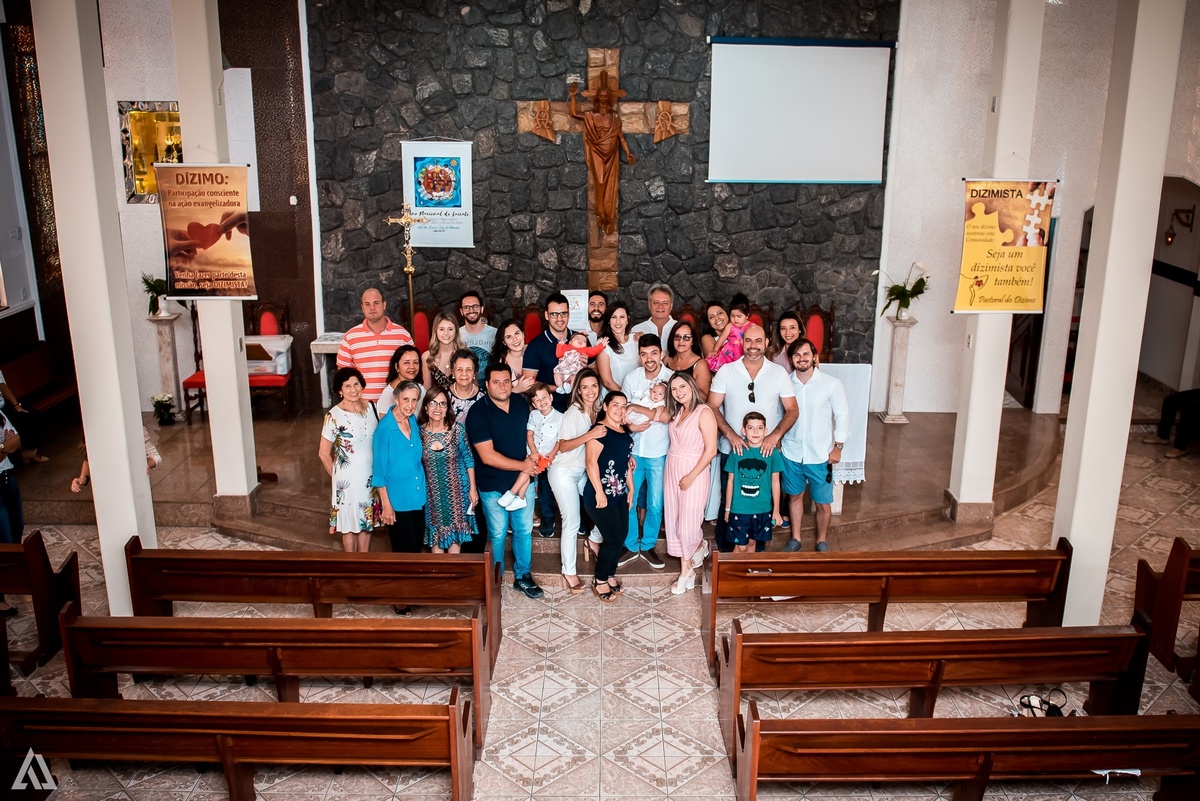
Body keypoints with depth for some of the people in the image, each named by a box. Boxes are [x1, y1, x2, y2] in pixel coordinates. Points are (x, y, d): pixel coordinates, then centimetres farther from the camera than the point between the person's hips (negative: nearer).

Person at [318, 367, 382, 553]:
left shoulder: (372, 407, -5)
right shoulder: (334, 416, -17)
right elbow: (324, 454, -9)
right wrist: (336, 476, 0)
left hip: (371, 475, 4)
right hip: (348, 479, -4)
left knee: (367, 520, 18)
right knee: (350, 524, 11)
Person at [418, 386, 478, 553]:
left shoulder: (457, 429, -10)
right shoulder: (419, 431, -8)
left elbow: (468, 460, -3)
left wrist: (473, 488, -2)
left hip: (456, 490, 0)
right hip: (431, 493, 1)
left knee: (455, 533, 11)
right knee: (436, 533, 11)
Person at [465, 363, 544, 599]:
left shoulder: (521, 403, -3)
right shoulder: (478, 413, -19)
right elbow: (487, 456, -22)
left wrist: (533, 458, -2)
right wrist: (522, 465, -19)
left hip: (522, 480, 4)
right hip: (493, 485, -4)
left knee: (524, 530, 14)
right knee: (497, 534, 11)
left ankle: (523, 577, 31)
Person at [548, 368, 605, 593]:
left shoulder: (597, 411, -1)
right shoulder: (573, 412, -20)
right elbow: (563, 446, -25)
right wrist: (590, 435, -37)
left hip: (582, 471, 7)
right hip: (563, 472, -7)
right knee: (572, 522, -4)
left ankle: (594, 539, 32)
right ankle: (568, 573, 9)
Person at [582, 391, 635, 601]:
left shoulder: (625, 433, 12)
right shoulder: (600, 430, -13)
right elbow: (591, 461, -20)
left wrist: (630, 489, 17)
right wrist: (599, 492, -22)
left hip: (620, 495, 8)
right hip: (601, 495, -8)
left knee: (621, 535, 10)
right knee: (613, 538, -4)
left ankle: (610, 574, 28)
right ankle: (599, 581, 14)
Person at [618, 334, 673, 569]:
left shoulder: (671, 379, -9)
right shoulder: (631, 378, -1)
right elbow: (622, 410, 7)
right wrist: (630, 426, -15)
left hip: (659, 452, -2)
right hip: (632, 450, 2)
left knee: (655, 504, 8)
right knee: (626, 500, 7)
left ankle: (648, 546, 27)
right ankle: (630, 546, 25)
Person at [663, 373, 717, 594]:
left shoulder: (704, 412, -14)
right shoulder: (676, 413, 9)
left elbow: (710, 450, -16)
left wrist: (691, 476, -17)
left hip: (694, 471, -7)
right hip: (671, 469, 7)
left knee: (688, 523, -3)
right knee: (674, 520, 7)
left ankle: (699, 546, 31)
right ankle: (687, 570, 17)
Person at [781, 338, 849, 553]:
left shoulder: (831, 384, -10)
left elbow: (842, 415, -4)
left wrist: (838, 446, -5)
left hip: (820, 455, -2)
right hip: (791, 453, 2)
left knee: (823, 503, 6)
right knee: (795, 496, 16)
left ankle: (822, 541, 28)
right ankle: (795, 538, 33)